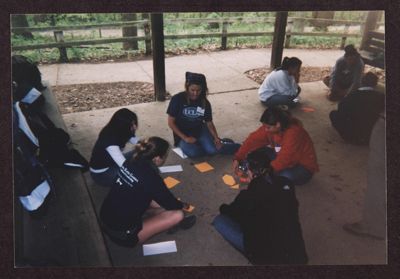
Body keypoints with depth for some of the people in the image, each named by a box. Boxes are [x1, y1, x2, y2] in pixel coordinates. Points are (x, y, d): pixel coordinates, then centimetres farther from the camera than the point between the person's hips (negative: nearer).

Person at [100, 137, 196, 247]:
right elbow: (169, 203, -8)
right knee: (177, 214, -6)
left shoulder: (131, 162, -4)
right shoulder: (151, 178, -26)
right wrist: (183, 205, 15)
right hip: (123, 234, -8)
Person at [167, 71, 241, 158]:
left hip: (200, 131, 2)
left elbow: (209, 123, 2)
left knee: (212, 150, -26)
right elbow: (171, 122, -11)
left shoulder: (205, 103, -4)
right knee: (193, 153, -32)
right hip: (183, 135, -2)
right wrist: (185, 138, -18)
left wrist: (216, 138, -16)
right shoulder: (177, 99, -14)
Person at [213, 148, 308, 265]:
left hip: (269, 258, -6)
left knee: (219, 220, 1)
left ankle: (254, 254, 3)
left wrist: (224, 208, 27)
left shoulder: (249, 196, -18)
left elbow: (229, 212, 4)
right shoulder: (286, 184, -6)